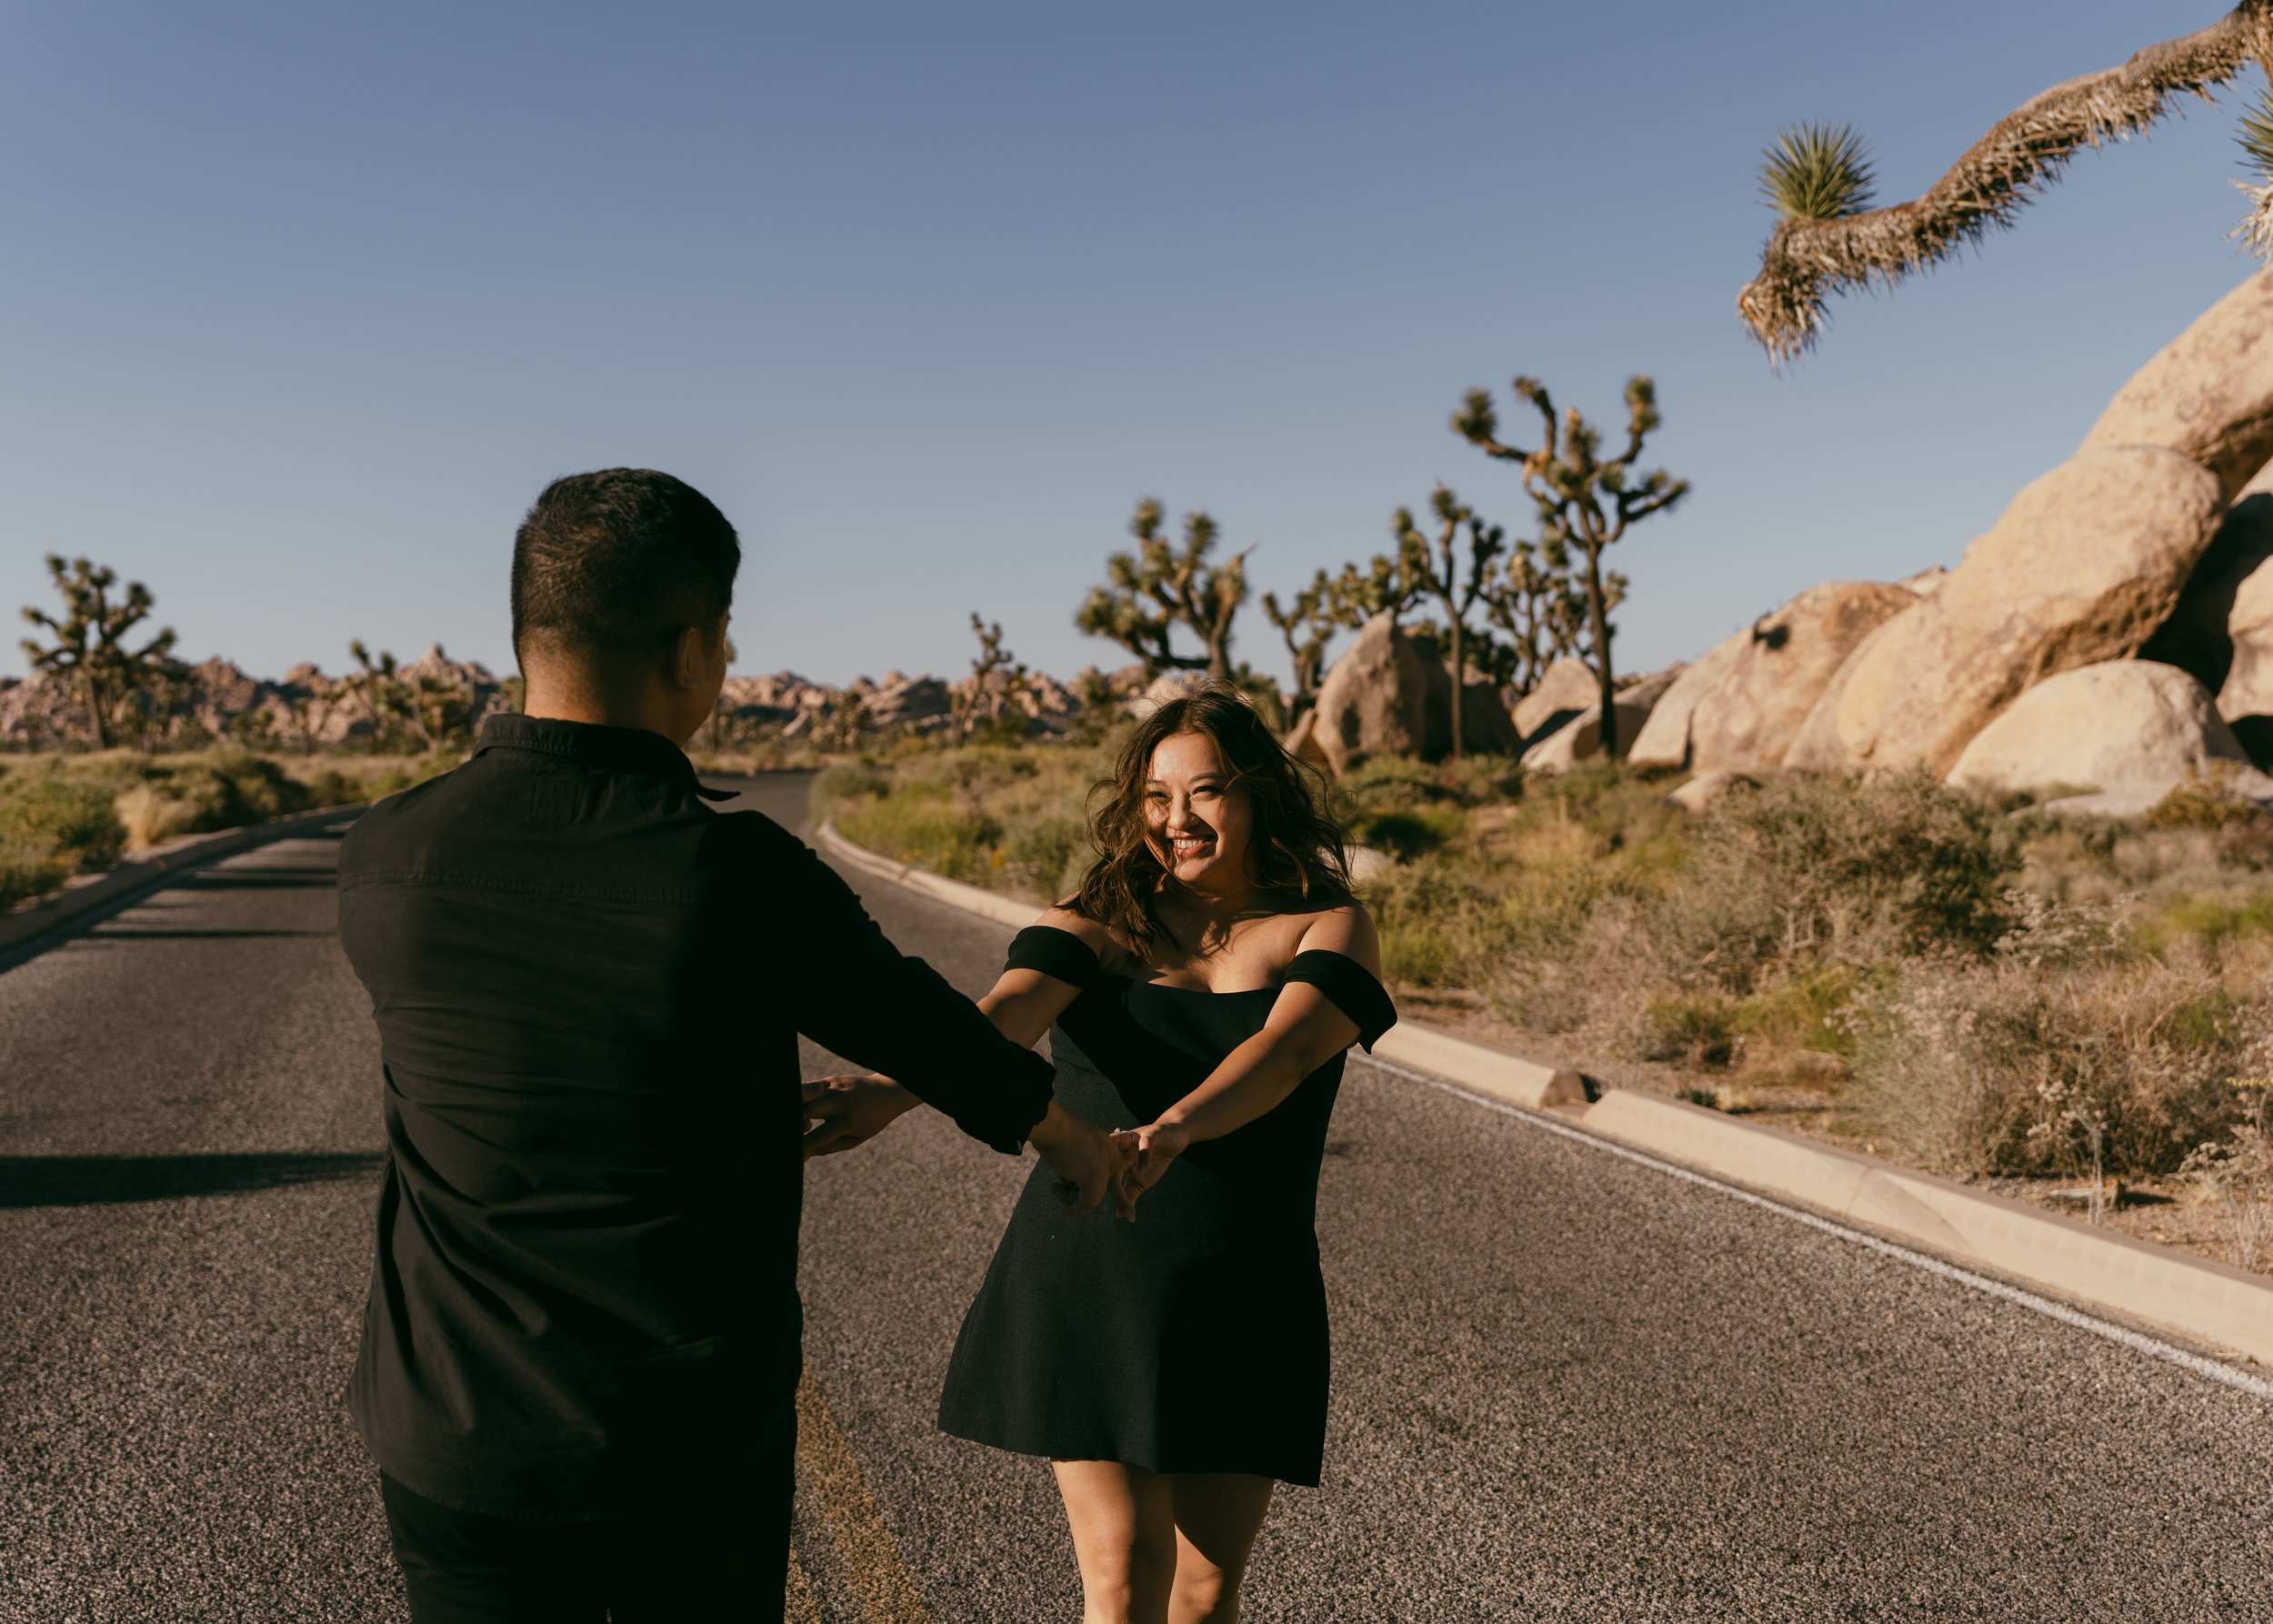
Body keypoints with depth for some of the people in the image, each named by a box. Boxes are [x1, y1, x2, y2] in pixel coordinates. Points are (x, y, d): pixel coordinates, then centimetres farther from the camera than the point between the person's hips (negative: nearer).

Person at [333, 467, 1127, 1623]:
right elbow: (941, 1041, -4)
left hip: (466, 1437, 2)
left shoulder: (382, 865, -12)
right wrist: (1070, 1138, 19)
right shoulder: (749, 881, -22)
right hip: (699, 1439, -1)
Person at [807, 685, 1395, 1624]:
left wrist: (1173, 1129, -40)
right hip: (1088, 1283, 0)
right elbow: (1006, 1013, -19)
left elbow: (1282, 1052, -21)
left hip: (1243, 1300, 1)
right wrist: (891, 1090, -39)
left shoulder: (1329, 931, -1)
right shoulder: (1096, 929, 1)